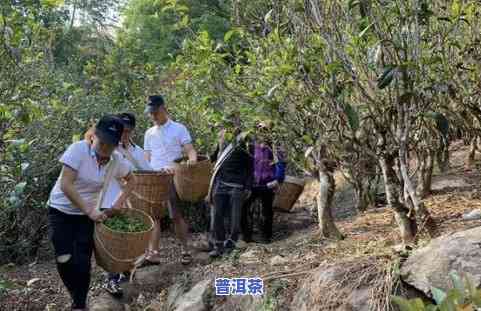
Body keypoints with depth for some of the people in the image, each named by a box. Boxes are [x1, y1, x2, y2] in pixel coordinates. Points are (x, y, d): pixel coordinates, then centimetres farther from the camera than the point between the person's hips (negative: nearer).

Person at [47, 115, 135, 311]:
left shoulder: (116, 162, -8)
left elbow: (131, 180, 12)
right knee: (64, 260, -9)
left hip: (88, 215, 3)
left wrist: (120, 201, -3)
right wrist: (89, 211, -25)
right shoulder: (78, 149, -21)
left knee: (83, 263, -5)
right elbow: (65, 185, -25)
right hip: (61, 212, -2)